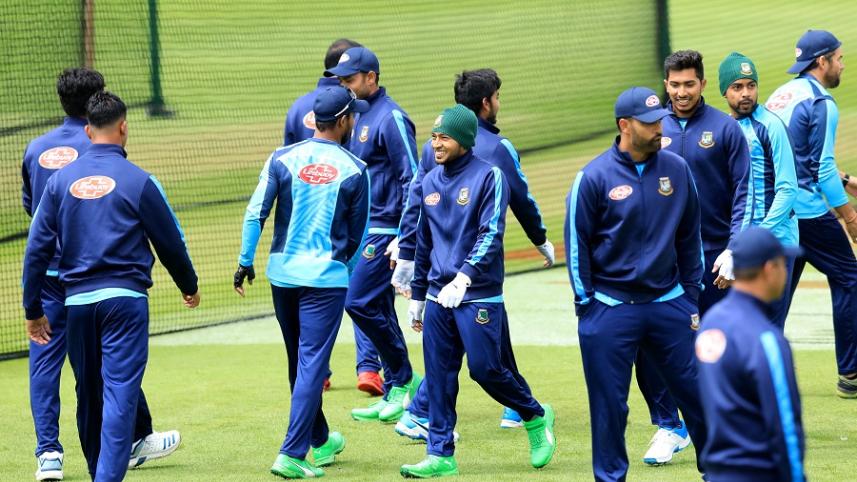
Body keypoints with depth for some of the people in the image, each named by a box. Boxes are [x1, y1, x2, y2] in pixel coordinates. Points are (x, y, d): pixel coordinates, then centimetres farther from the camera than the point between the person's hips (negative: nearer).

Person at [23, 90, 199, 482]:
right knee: (120, 393, -7)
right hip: (125, 298, -4)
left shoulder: (61, 180, 4)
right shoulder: (138, 181, -4)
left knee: (88, 395, 15)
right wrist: (189, 287, 22)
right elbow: (170, 243, 5)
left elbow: (36, 249, 4)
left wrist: (33, 310, 10)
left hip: (76, 301, 4)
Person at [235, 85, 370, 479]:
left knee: (300, 363, 18)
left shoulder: (283, 159, -1)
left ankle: (320, 440, 33)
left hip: (282, 273, 4)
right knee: (312, 364, -4)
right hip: (326, 277, -4)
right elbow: (356, 233, 4)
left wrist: (245, 261, 0)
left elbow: (255, 213, -6)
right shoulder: (354, 170, -5)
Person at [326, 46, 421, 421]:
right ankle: (395, 395, 14)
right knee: (379, 310, 10)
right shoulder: (358, 116, 15)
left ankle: (403, 380, 0)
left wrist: (404, 236, -21)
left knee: (360, 303, -13)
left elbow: (411, 178, -17)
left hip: (384, 230, -9)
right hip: (362, 228, 9)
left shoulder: (390, 118, -13)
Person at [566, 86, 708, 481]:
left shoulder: (676, 169, 4)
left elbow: (689, 236, 12)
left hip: (668, 304, 3)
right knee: (609, 403, 3)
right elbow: (576, 241, -3)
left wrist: (691, 294, 11)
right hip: (610, 311, -3)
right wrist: (585, 304, -5)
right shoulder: (594, 177, -8)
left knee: (696, 390, 5)